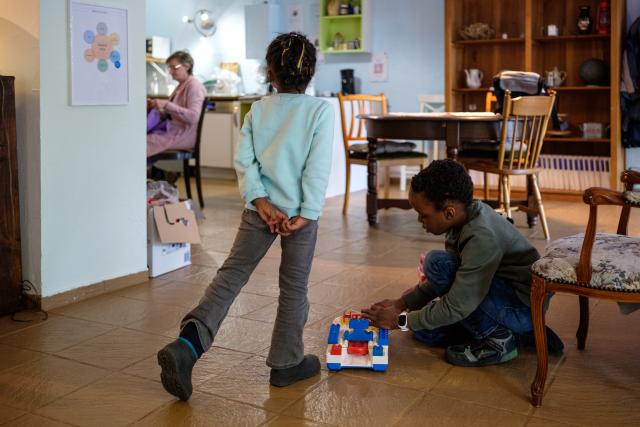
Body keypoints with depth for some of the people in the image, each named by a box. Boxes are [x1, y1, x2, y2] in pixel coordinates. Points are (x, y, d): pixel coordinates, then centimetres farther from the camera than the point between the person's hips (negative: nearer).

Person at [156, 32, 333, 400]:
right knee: (294, 288, 9)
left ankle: (190, 342, -13)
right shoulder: (321, 110, -3)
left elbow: (244, 160, -2)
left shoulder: (258, 109, 7)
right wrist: (307, 214, -10)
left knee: (232, 273, 4)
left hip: (261, 208, 3)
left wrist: (260, 200, -6)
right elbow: (318, 167, -11)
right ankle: (286, 363, 20)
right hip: (298, 211, -2)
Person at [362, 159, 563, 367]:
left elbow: (455, 308, -27)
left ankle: (496, 338, -10)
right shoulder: (467, 213, -3)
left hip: (525, 307, -9)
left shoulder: (482, 237, -30)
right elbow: (450, 279, 8)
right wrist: (401, 303, 2)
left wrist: (401, 320, -16)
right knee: (424, 330, 7)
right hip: (503, 292, 9)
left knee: (437, 262, -24)